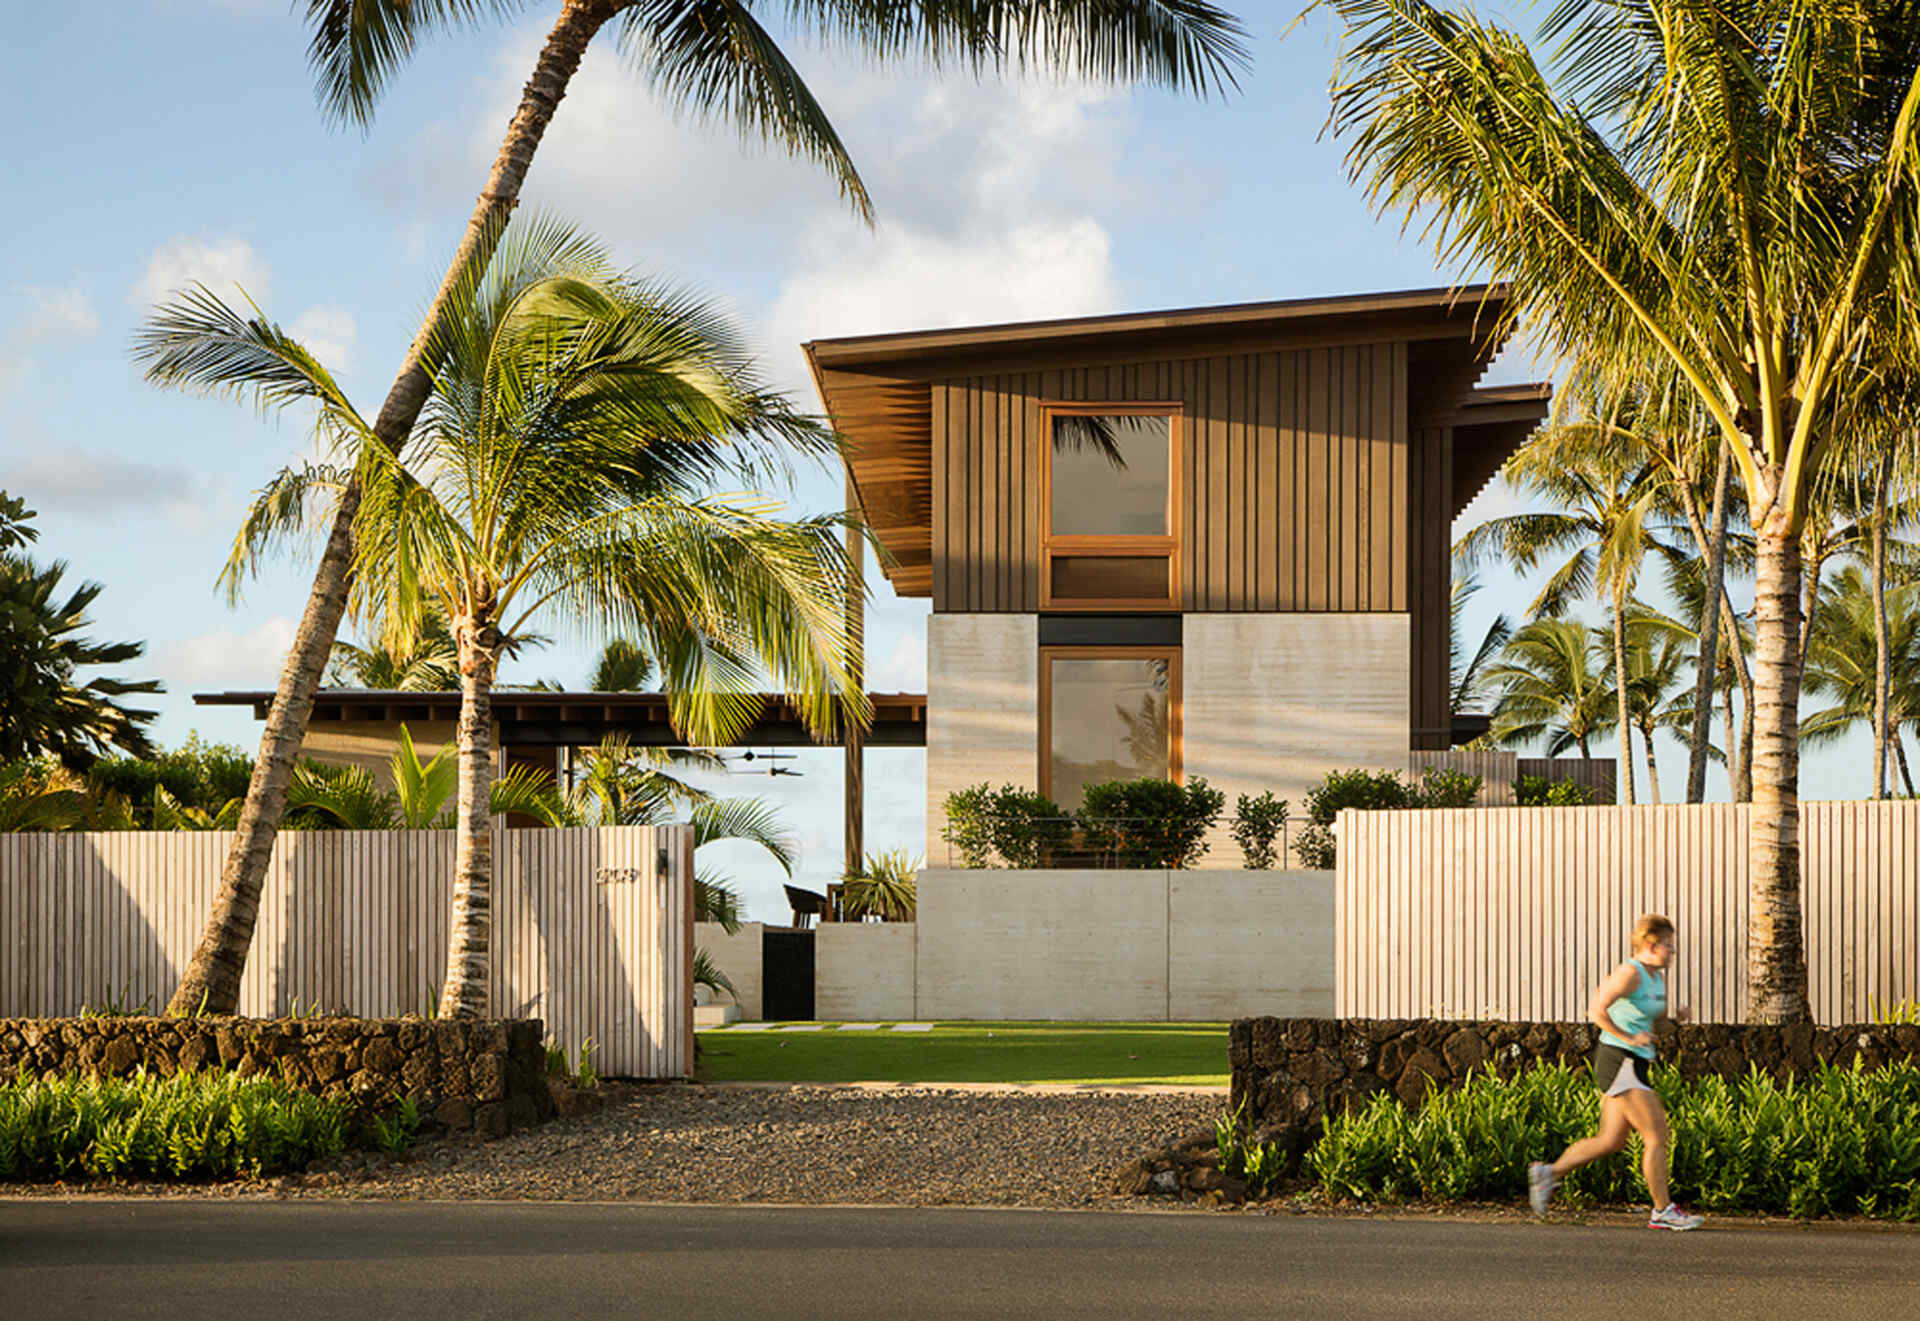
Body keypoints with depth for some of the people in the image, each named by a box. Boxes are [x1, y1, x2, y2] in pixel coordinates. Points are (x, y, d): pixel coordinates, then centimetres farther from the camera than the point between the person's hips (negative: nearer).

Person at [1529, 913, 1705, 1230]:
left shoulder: (1657, 977, 13)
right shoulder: (1630, 973, -15)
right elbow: (1597, 1011, -22)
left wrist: (1673, 1017, 10)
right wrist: (1628, 1038, -23)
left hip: (1634, 1065, 10)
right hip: (1619, 1062, -10)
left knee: (1611, 1141, 12)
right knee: (1656, 1136, -8)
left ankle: (1549, 1173, 21)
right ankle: (1663, 1211, -3)